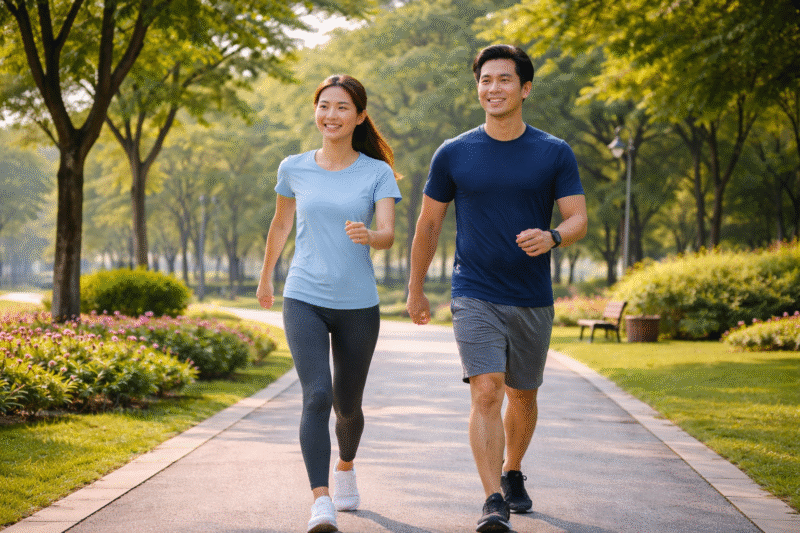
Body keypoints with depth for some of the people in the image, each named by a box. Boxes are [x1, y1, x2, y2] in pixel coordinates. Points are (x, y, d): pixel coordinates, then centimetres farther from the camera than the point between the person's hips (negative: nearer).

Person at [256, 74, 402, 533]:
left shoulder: (377, 173, -2)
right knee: (317, 396, -20)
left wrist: (368, 235, -37)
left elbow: (389, 235, -13)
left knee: (348, 404, 13)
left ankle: (346, 467, 45)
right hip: (305, 300, 0)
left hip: (358, 306, 0)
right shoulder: (294, 169, 3)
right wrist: (266, 278, 28)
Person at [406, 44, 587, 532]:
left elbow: (579, 220, -3)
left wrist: (552, 237, -26)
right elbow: (429, 223, 10)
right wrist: (415, 289, 13)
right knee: (486, 392, -17)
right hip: (475, 298, -2)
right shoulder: (454, 154, 0)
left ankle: (512, 474, 40)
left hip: (533, 301, 2)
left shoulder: (555, 154, 0)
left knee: (522, 396, 15)